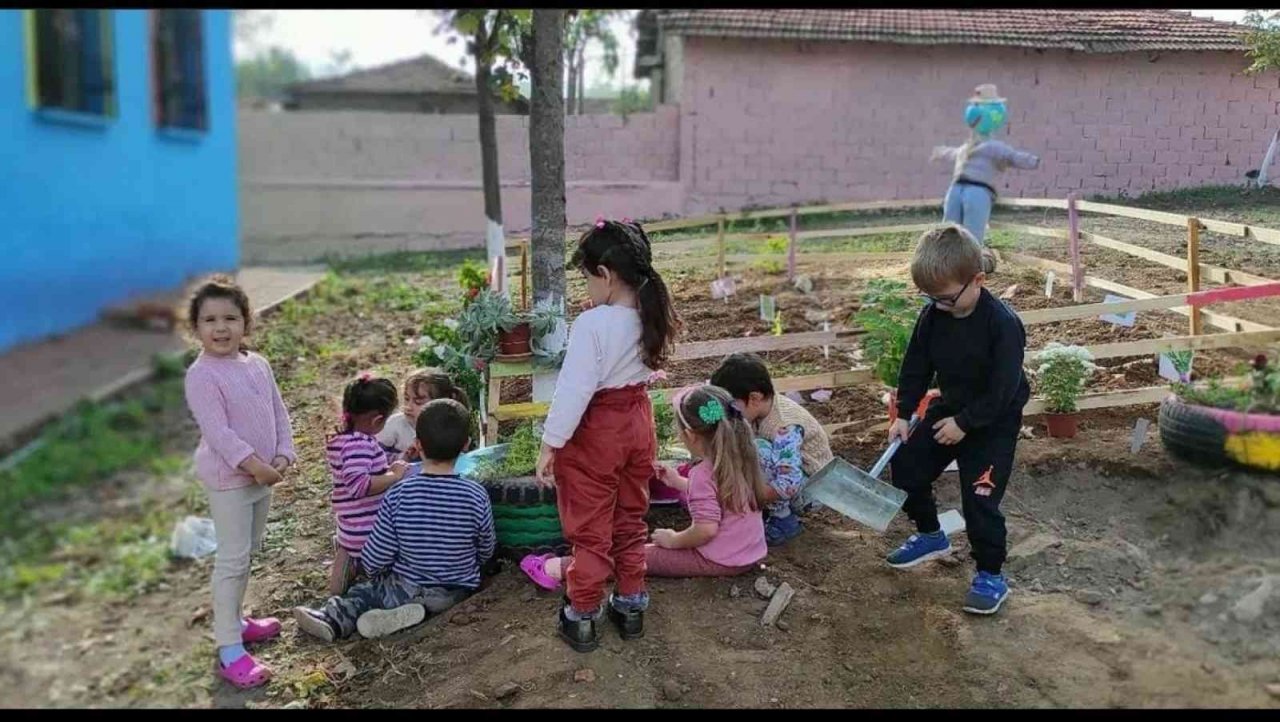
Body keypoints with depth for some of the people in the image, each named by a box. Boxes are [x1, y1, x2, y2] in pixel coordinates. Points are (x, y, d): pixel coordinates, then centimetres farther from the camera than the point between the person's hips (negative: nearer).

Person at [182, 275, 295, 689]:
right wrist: (253, 464, -24)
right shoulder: (201, 375, -17)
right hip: (228, 477, -8)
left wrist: (283, 455, -5)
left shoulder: (258, 364, 5)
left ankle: (233, 620, 36)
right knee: (233, 559, -4)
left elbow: (278, 413, 7)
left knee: (250, 551, 19)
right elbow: (217, 430, -23)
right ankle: (229, 649, 4)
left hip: (263, 473, 8)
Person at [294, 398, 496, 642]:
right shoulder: (477, 496, -16)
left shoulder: (398, 496, -18)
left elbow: (373, 561, -12)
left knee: (364, 592, 21)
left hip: (405, 590, -3)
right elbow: (486, 551, -1)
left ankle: (333, 619, -3)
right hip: (457, 594, 3)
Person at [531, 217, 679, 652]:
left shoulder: (592, 324, -26)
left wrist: (550, 445, -16)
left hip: (595, 432, -6)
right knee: (631, 520, 21)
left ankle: (582, 618, 21)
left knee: (590, 530, 8)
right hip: (638, 422, 6)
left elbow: (574, 390, -25)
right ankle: (631, 606, 33)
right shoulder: (651, 318, -5)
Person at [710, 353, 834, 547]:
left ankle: (784, 521, -15)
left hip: (813, 488, -9)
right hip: (785, 476, 9)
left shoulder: (785, 427, -32)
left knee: (760, 450, -31)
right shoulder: (758, 412, -8)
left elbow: (789, 486, -37)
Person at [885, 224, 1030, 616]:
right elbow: (916, 367, 2)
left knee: (979, 497, -11)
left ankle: (991, 576, 9)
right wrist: (903, 414, -3)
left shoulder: (1003, 323, -27)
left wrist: (965, 422, -21)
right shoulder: (932, 315, -9)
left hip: (993, 422, -7)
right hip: (949, 408, 7)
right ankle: (931, 535, 33)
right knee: (906, 467, 9)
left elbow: (1002, 390, -25)